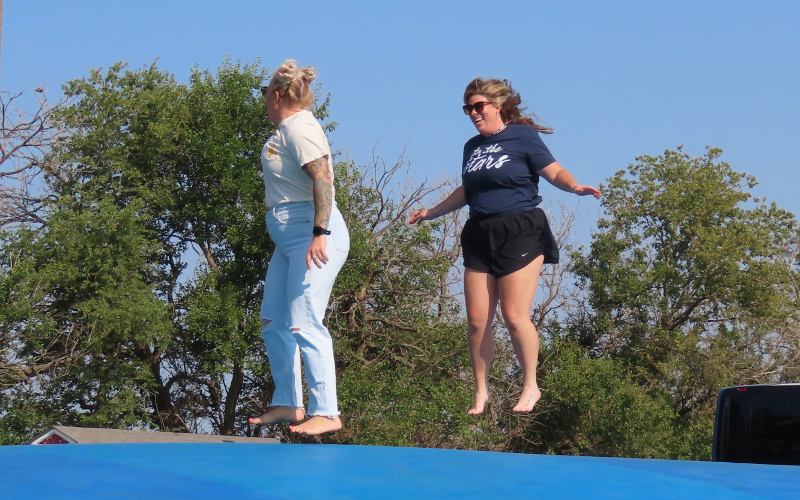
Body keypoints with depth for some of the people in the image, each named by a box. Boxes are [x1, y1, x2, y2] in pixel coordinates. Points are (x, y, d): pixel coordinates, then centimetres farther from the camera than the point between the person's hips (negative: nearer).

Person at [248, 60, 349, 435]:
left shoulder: (299, 126, -13)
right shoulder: (286, 129, 17)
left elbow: (322, 178, -23)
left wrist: (319, 234, -29)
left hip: (311, 235, -11)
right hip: (289, 237, 11)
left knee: (303, 323, -13)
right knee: (273, 321, 13)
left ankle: (326, 413, -11)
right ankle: (287, 404, 20)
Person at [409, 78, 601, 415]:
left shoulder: (522, 136, -2)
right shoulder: (473, 146, 17)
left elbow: (554, 172, -6)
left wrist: (575, 186, -26)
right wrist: (431, 213, 38)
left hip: (519, 234, -6)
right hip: (480, 236, 6)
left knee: (514, 316, -10)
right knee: (477, 319, 1)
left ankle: (531, 387, 7)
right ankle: (481, 391, 14)